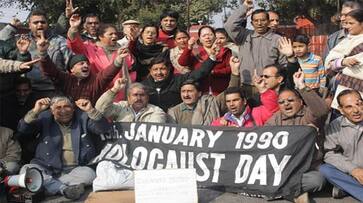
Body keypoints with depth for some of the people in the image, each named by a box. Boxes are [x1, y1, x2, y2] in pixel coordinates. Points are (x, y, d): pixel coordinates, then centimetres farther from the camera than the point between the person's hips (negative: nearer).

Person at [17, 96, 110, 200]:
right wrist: (35, 111, -19)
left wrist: (91, 110, -23)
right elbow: (22, 130, -5)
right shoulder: (45, 117, 5)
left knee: (88, 173, -31)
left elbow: (103, 129, -9)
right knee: (26, 170, -26)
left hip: (75, 169, 0)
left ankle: (48, 184, -24)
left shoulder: (83, 117, 4)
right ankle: (64, 189, -34)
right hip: (48, 168, 1)